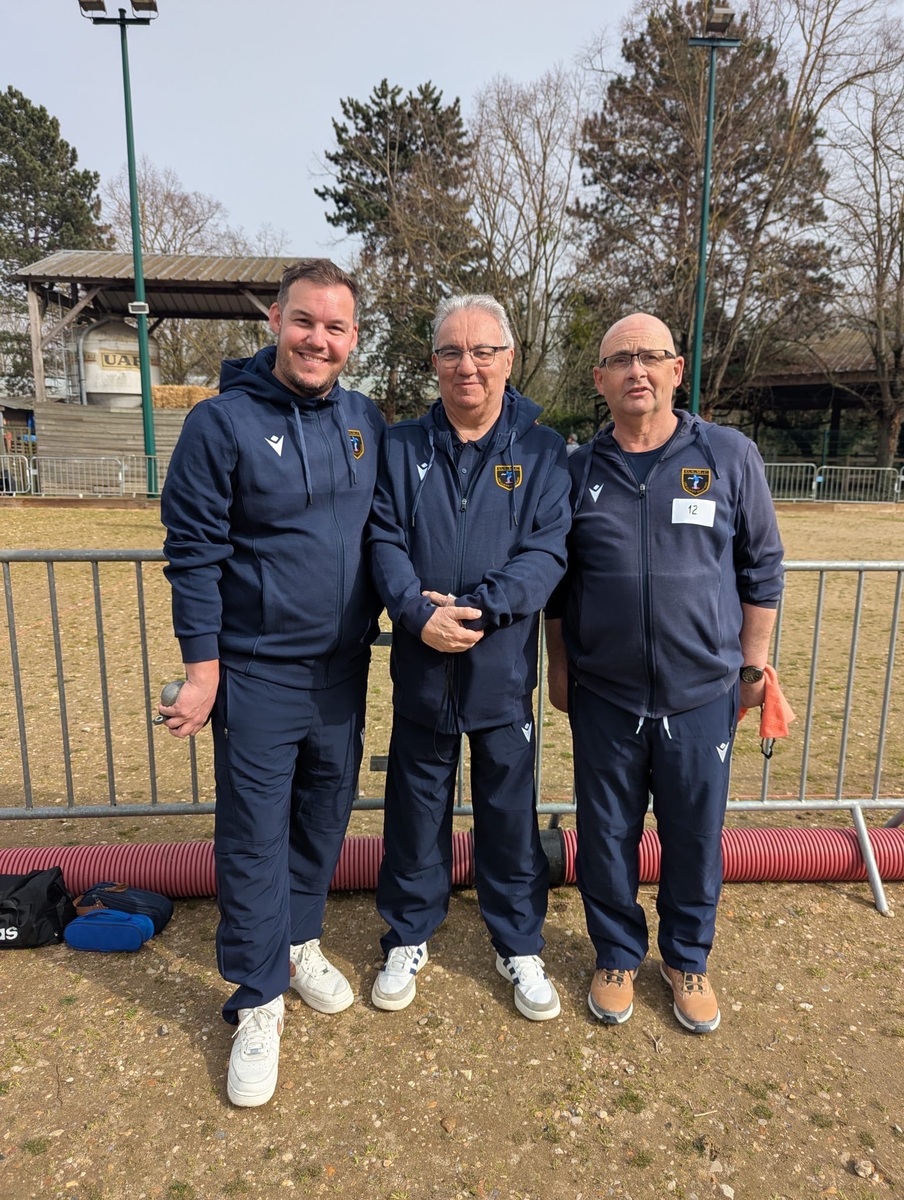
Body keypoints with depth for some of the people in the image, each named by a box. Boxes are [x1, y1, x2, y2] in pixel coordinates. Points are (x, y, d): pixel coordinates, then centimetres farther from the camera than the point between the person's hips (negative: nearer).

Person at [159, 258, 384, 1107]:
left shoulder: (367, 422, 4)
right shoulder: (222, 423, -10)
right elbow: (193, 552, -10)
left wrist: (379, 623, 10)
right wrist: (202, 665, -12)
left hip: (343, 667, 5)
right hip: (256, 671, -4)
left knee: (325, 817, 18)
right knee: (254, 838, 5)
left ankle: (300, 942, 41)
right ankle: (258, 1003, 23)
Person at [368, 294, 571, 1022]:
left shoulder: (541, 450, -2)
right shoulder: (401, 448, 3)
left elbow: (548, 551, -11)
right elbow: (385, 543, -5)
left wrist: (474, 607, -23)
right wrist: (419, 613, -22)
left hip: (503, 669, -1)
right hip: (420, 669, 1)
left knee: (510, 813, 13)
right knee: (416, 810, 15)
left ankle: (521, 947, 35)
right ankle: (409, 939, 37)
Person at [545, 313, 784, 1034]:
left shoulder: (732, 457, -1)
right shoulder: (578, 472, 2)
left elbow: (762, 567, 5)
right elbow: (556, 583, 9)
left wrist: (754, 661, 3)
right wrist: (560, 667, 9)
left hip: (702, 694, 0)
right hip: (603, 696, 1)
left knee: (697, 837, 13)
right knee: (607, 837, 12)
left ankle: (688, 959, 38)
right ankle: (617, 956, 36)